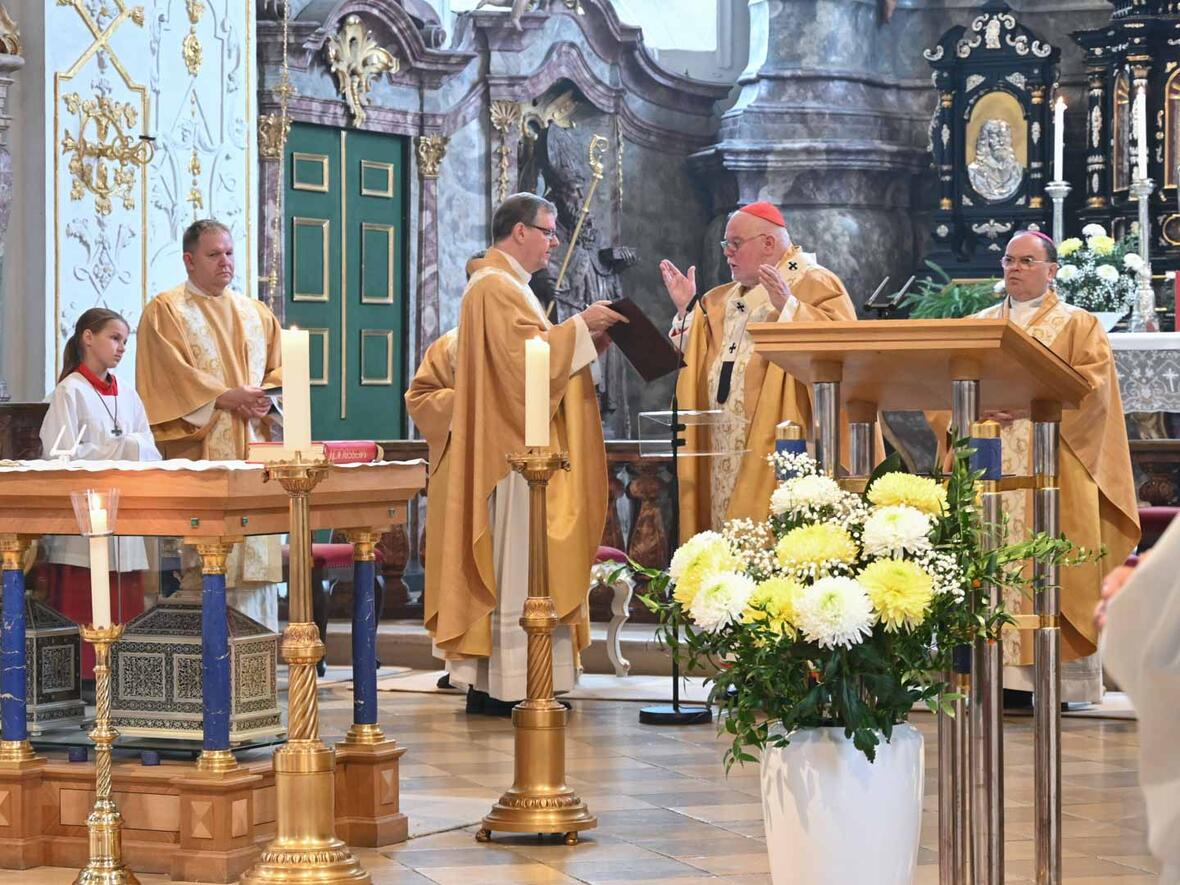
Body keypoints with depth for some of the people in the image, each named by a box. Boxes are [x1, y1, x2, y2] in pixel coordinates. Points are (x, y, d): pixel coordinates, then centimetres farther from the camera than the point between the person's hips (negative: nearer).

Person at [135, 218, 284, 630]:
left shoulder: (255, 313, 20)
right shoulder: (165, 311, 3)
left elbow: (280, 369, 17)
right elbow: (171, 377, -8)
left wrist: (263, 396, -5)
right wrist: (226, 397, -16)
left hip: (253, 452, 5)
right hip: (200, 454, -5)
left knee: (258, 553, 0)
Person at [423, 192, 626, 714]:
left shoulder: (506, 285, 21)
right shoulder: (495, 287, -12)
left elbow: (529, 355, 20)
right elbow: (525, 350, -23)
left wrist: (585, 341, 8)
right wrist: (578, 328, -16)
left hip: (517, 447, 11)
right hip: (512, 451, -11)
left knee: (515, 566, 8)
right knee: (516, 563, -11)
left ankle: (487, 681, 9)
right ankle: (504, 685, -11)